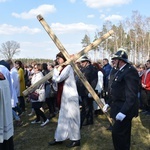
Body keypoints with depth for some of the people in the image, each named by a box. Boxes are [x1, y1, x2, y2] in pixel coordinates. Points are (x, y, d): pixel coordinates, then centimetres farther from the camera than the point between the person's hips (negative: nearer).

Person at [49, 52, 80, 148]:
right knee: (63, 117, 14)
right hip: (64, 96, 9)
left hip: (70, 96, -9)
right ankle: (59, 138, 23)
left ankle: (76, 139, 11)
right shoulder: (62, 68, 15)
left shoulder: (68, 67, -13)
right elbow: (54, 79, 9)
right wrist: (57, 70, -1)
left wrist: (56, 70, -6)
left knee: (71, 117, -1)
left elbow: (58, 79, -19)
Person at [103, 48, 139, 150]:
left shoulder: (130, 71, -18)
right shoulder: (121, 71, 13)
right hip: (119, 107, 10)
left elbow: (132, 94, -25)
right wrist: (108, 103, 16)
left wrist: (123, 111, -28)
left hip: (125, 109, -9)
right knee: (124, 133, 18)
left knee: (117, 133, -8)